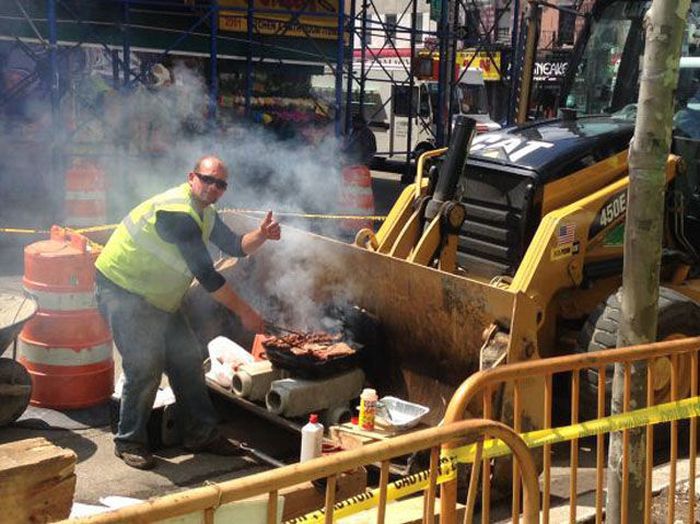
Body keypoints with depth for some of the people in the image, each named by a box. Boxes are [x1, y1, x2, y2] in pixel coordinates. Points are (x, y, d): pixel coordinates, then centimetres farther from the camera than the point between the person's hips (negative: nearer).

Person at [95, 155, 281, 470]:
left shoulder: (204, 213, 6)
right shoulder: (177, 212, -27)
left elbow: (234, 246, 11)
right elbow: (205, 273, -29)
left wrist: (261, 235, -11)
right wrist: (244, 312, -25)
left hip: (157, 297, 10)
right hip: (122, 290, -10)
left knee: (187, 359, 8)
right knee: (145, 367, -16)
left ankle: (201, 434, 18)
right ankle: (129, 442, 2)